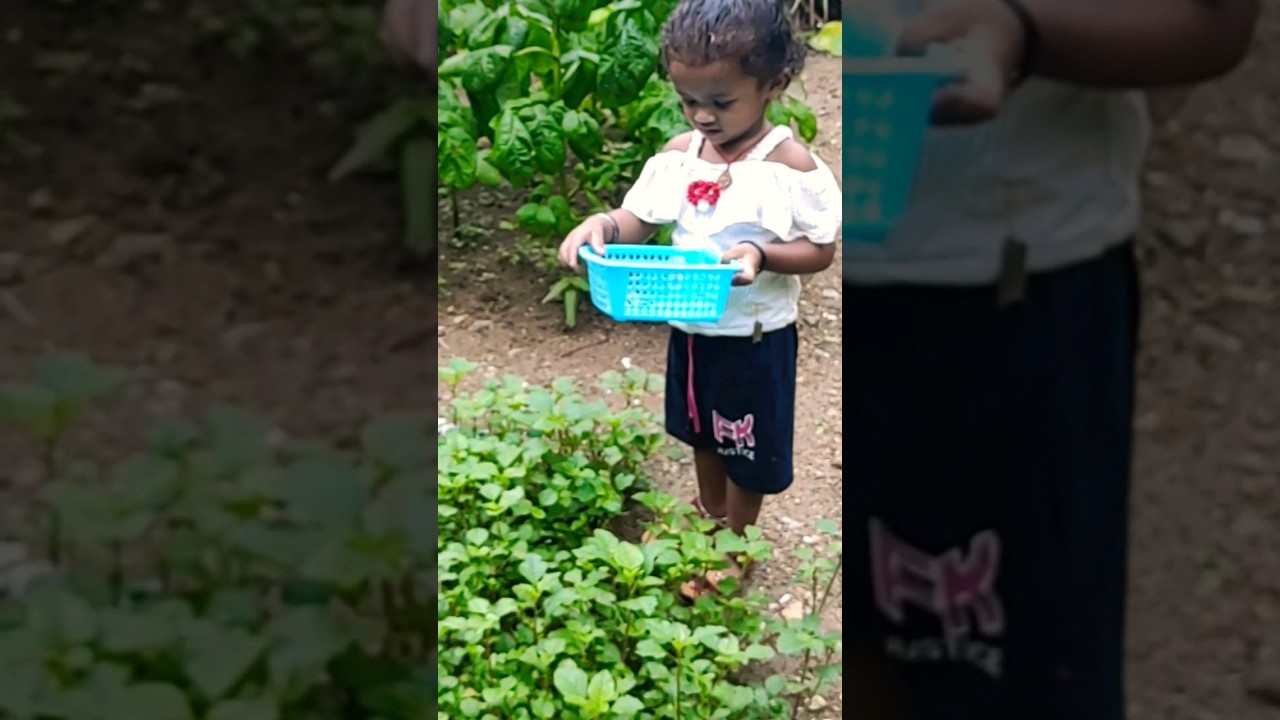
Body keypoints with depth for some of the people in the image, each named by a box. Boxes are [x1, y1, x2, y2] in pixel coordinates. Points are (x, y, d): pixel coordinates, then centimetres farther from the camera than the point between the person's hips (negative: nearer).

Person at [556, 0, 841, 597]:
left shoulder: (792, 164, -21)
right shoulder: (679, 153, -7)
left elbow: (821, 251, -16)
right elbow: (640, 220, -4)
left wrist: (761, 253, -34)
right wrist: (602, 225, -26)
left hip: (755, 337, -5)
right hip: (691, 328, 5)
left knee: (746, 445, 13)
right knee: (702, 431, 26)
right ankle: (709, 514, 52)